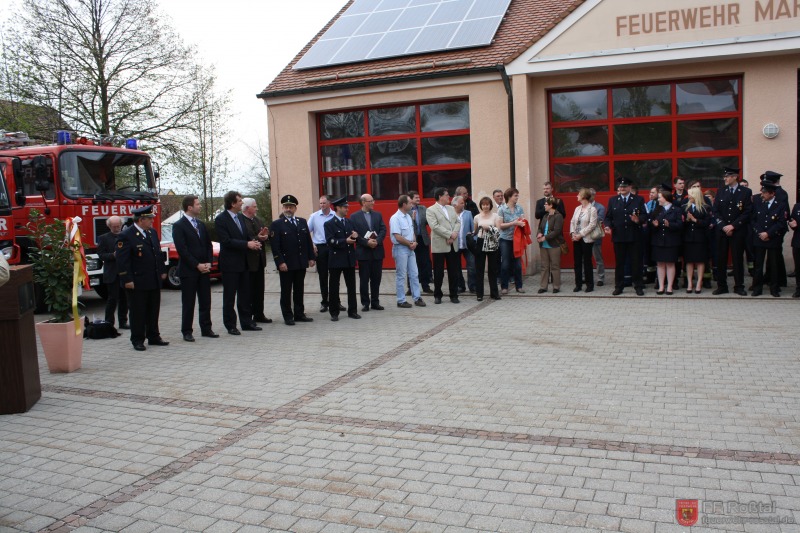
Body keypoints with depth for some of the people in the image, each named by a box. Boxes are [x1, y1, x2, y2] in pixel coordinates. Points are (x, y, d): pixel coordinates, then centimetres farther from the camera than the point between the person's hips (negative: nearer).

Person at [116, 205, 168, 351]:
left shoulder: (152, 232, 10)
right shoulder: (126, 235, -13)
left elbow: (158, 253, 19)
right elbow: (122, 260, -16)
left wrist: (162, 271, 15)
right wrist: (127, 280, -19)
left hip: (154, 280, 7)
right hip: (137, 282, -7)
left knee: (154, 311, 14)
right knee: (138, 312, 3)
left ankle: (154, 337, 25)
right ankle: (137, 340, 13)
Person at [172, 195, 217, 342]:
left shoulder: (201, 225, 14)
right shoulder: (179, 226, -8)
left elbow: (208, 245, 15)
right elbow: (182, 249, -14)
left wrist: (208, 263, 0)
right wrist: (197, 265, -15)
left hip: (204, 269, 6)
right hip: (188, 270, -6)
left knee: (205, 301, 9)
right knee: (188, 303, 1)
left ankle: (206, 329, 18)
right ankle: (187, 332, 10)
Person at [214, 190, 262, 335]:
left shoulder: (241, 217, 11)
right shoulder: (221, 219, -12)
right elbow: (226, 241, -19)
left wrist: (253, 242, -5)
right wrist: (247, 244, -21)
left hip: (243, 262, 7)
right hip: (230, 263, -7)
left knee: (245, 294, 12)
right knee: (229, 296, 3)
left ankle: (247, 322, 21)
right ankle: (230, 326, 10)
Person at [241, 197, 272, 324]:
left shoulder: (258, 221, 13)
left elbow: (265, 237, 15)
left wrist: (265, 235, -7)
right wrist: (257, 238, -25)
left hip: (259, 260, 8)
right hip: (248, 261, -8)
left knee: (259, 289, 14)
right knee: (249, 290, 0)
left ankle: (259, 315, 23)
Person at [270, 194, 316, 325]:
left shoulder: (302, 222, 11)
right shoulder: (276, 224, -4)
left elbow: (308, 241, 13)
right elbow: (275, 246, -10)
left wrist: (311, 257, 6)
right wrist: (280, 262, -16)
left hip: (301, 263, 5)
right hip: (286, 264, -4)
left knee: (299, 290, 12)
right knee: (286, 291, 3)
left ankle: (299, 314, 20)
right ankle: (288, 317, 10)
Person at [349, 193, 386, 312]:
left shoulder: (377, 215, 10)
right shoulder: (354, 217, -1)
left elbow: (383, 230, 4)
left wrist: (377, 241, -13)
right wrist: (367, 242, -16)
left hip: (377, 251, 3)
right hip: (363, 252, -3)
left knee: (376, 278, 7)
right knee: (364, 279, 3)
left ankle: (375, 302, 16)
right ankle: (365, 303, 11)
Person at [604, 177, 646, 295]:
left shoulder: (639, 199, 6)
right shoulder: (612, 200, 10)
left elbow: (645, 216, -1)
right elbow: (608, 217, 7)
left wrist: (638, 220, -22)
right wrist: (608, 226, -12)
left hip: (634, 236, -1)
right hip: (618, 236, 1)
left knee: (636, 262, 4)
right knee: (619, 262, 7)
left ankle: (638, 286, 14)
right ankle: (619, 287, 16)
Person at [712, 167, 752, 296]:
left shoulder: (746, 192, 0)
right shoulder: (721, 191, 8)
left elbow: (747, 212, -6)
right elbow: (715, 211, 5)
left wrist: (733, 226, -13)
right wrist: (723, 226, -7)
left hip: (738, 231, -2)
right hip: (722, 231, 2)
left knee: (738, 258, 3)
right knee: (721, 259, 3)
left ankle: (739, 286, 13)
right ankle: (721, 286, 11)